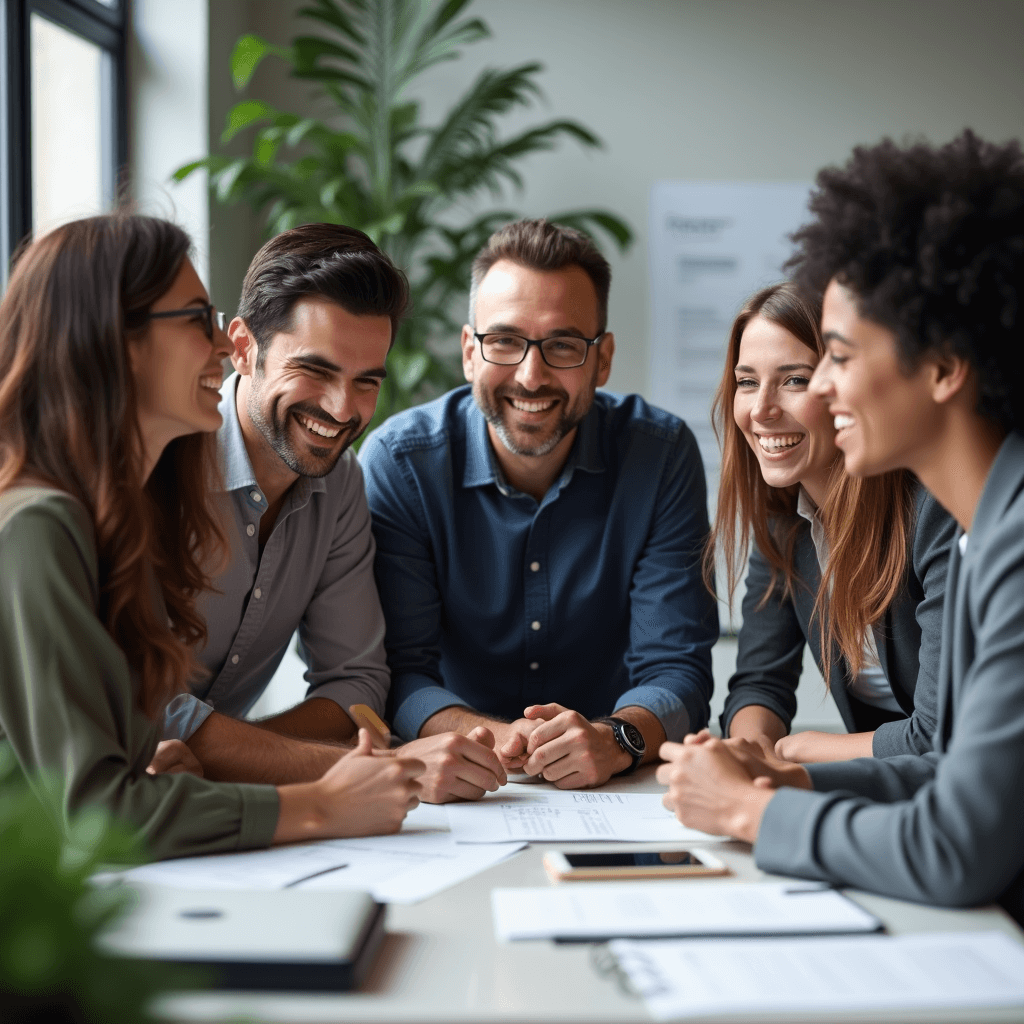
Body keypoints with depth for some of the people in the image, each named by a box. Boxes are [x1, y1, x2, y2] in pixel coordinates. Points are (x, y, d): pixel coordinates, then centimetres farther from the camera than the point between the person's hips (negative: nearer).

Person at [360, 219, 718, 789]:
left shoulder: (662, 455, -6)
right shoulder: (398, 463, -8)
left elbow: (675, 667, -9)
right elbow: (398, 670, -11)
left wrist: (617, 740, -30)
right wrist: (484, 737, -31)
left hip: (619, 792, 1)